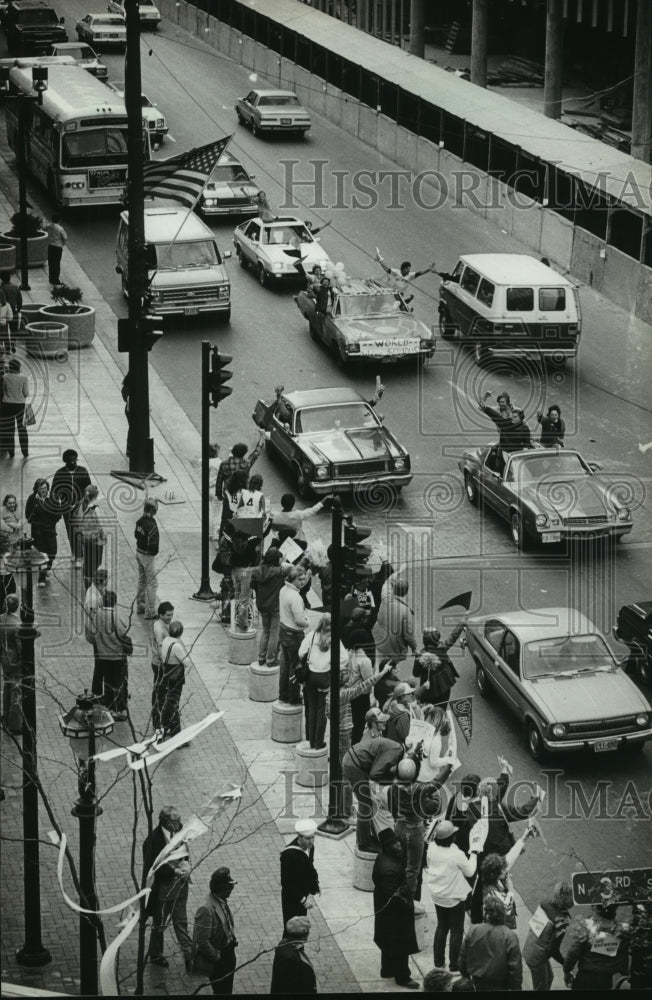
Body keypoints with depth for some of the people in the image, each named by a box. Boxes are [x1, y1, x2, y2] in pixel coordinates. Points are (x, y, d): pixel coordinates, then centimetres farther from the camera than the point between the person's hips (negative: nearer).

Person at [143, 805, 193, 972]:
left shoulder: (178, 830, -7)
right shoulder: (155, 839, -26)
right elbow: (152, 866, -22)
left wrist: (186, 863, -8)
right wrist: (173, 871, -26)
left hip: (180, 883, 5)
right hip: (163, 887, -5)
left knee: (181, 921, 17)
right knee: (159, 923, 15)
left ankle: (189, 954, 27)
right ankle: (155, 955, 35)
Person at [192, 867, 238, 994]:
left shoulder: (222, 902, 0)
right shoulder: (206, 909, -28)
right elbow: (202, 941, -26)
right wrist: (216, 956, -17)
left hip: (228, 955, 8)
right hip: (216, 964, -8)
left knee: (227, 991, 20)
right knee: (221, 992, 5)